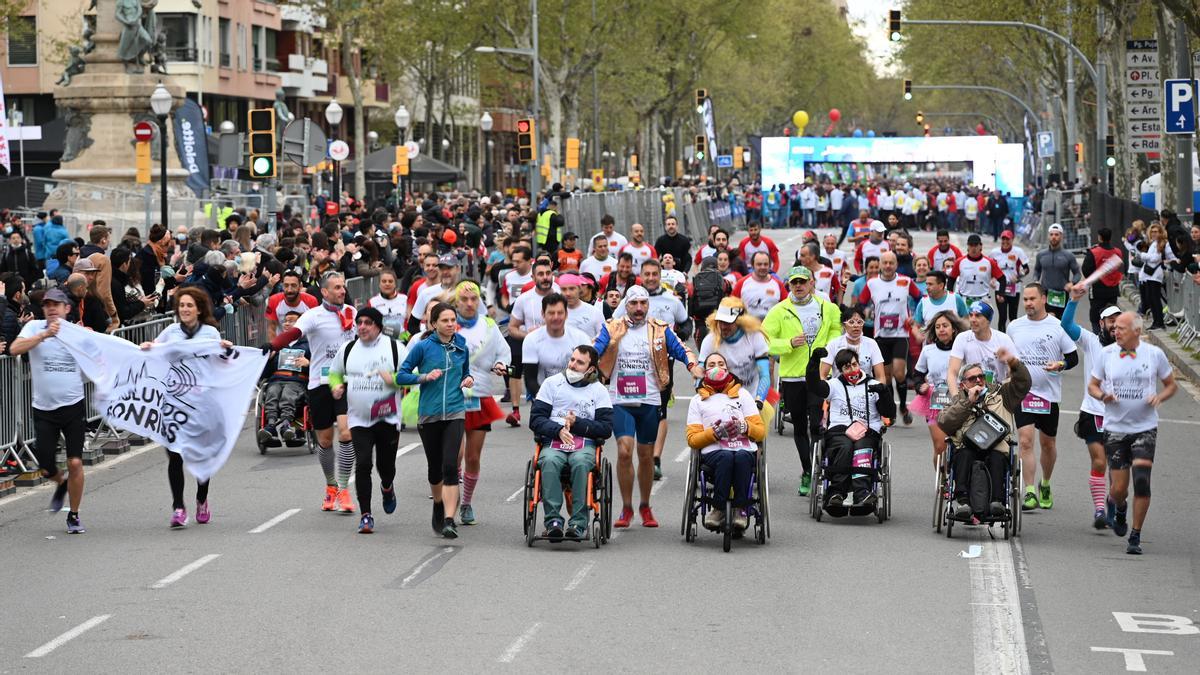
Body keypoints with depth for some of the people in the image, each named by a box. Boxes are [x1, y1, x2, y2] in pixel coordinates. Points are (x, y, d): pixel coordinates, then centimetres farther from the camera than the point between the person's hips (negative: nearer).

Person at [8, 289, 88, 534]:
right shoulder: (34, 327, 0)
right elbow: (15, 349, -17)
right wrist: (44, 335, -25)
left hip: (73, 406, 0)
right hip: (43, 409, 0)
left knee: (75, 463, -5)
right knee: (46, 467, -1)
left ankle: (74, 515, 12)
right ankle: (61, 483, 35)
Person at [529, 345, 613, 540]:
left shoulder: (599, 391, 11)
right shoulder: (552, 383, 13)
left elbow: (606, 429, 2)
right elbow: (535, 419, 5)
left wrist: (577, 423, -9)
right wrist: (558, 430, -12)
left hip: (585, 445, -1)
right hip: (552, 443, 1)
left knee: (581, 462, -36)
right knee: (550, 462, -34)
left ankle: (578, 523, -36)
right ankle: (553, 520, -39)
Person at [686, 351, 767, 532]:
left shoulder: (743, 394, 27)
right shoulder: (698, 400, 25)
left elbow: (761, 432, 18)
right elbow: (692, 439, 12)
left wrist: (744, 427, -4)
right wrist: (715, 432, -7)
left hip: (746, 450, 1)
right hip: (713, 451, -1)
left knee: (742, 457, -38)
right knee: (726, 457, -38)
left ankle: (741, 509, -32)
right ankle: (718, 509, -33)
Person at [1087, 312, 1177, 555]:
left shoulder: (1154, 354, -2)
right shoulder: (1107, 354, 1)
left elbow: (1172, 385, 9)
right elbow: (1092, 385, 10)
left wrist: (1159, 397, -12)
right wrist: (1102, 395, -13)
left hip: (1145, 428, -1)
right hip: (1115, 428, 1)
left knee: (1142, 482, -12)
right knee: (1119, 488, 0)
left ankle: (1135, 538, 0)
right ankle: (1120, 509, 38)